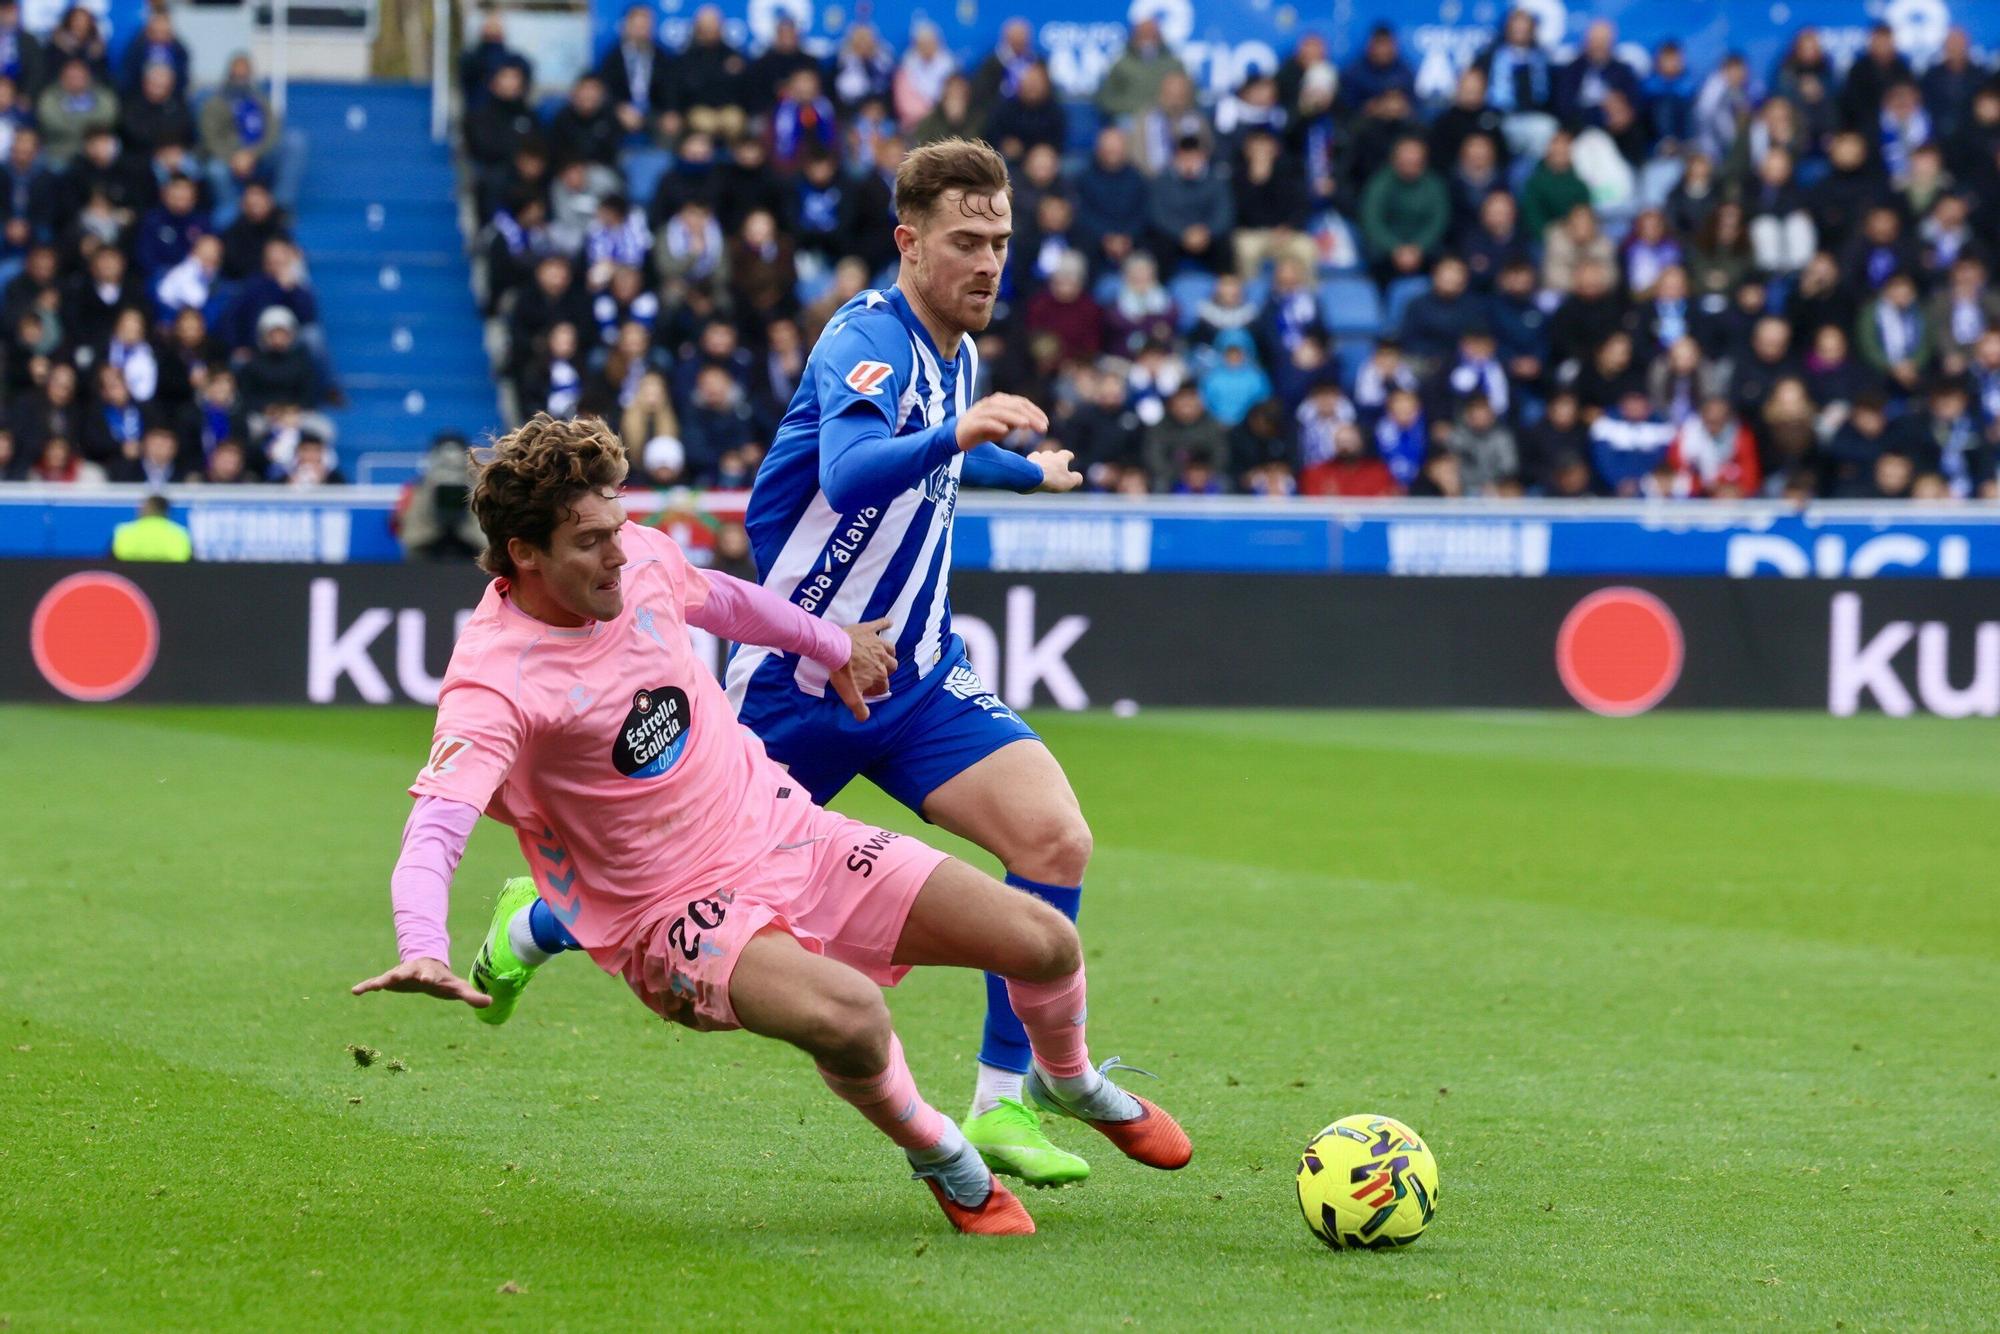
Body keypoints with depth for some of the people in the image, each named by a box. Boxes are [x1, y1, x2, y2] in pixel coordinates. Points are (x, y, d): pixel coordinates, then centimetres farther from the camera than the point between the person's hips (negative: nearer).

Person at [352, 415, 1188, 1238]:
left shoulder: (641, 558, -4)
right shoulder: (493, 680, -24)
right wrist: (423, 950, -57)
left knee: (1045, 944, -1)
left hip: (784, 831, 6)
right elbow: (435, 829, -38)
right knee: (850, 1015, -36)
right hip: (680, 922, -6)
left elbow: (719, 599, 20)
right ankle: (940, 1158, -2)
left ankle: (1070, 1083, 36)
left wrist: (833, 645, 37)